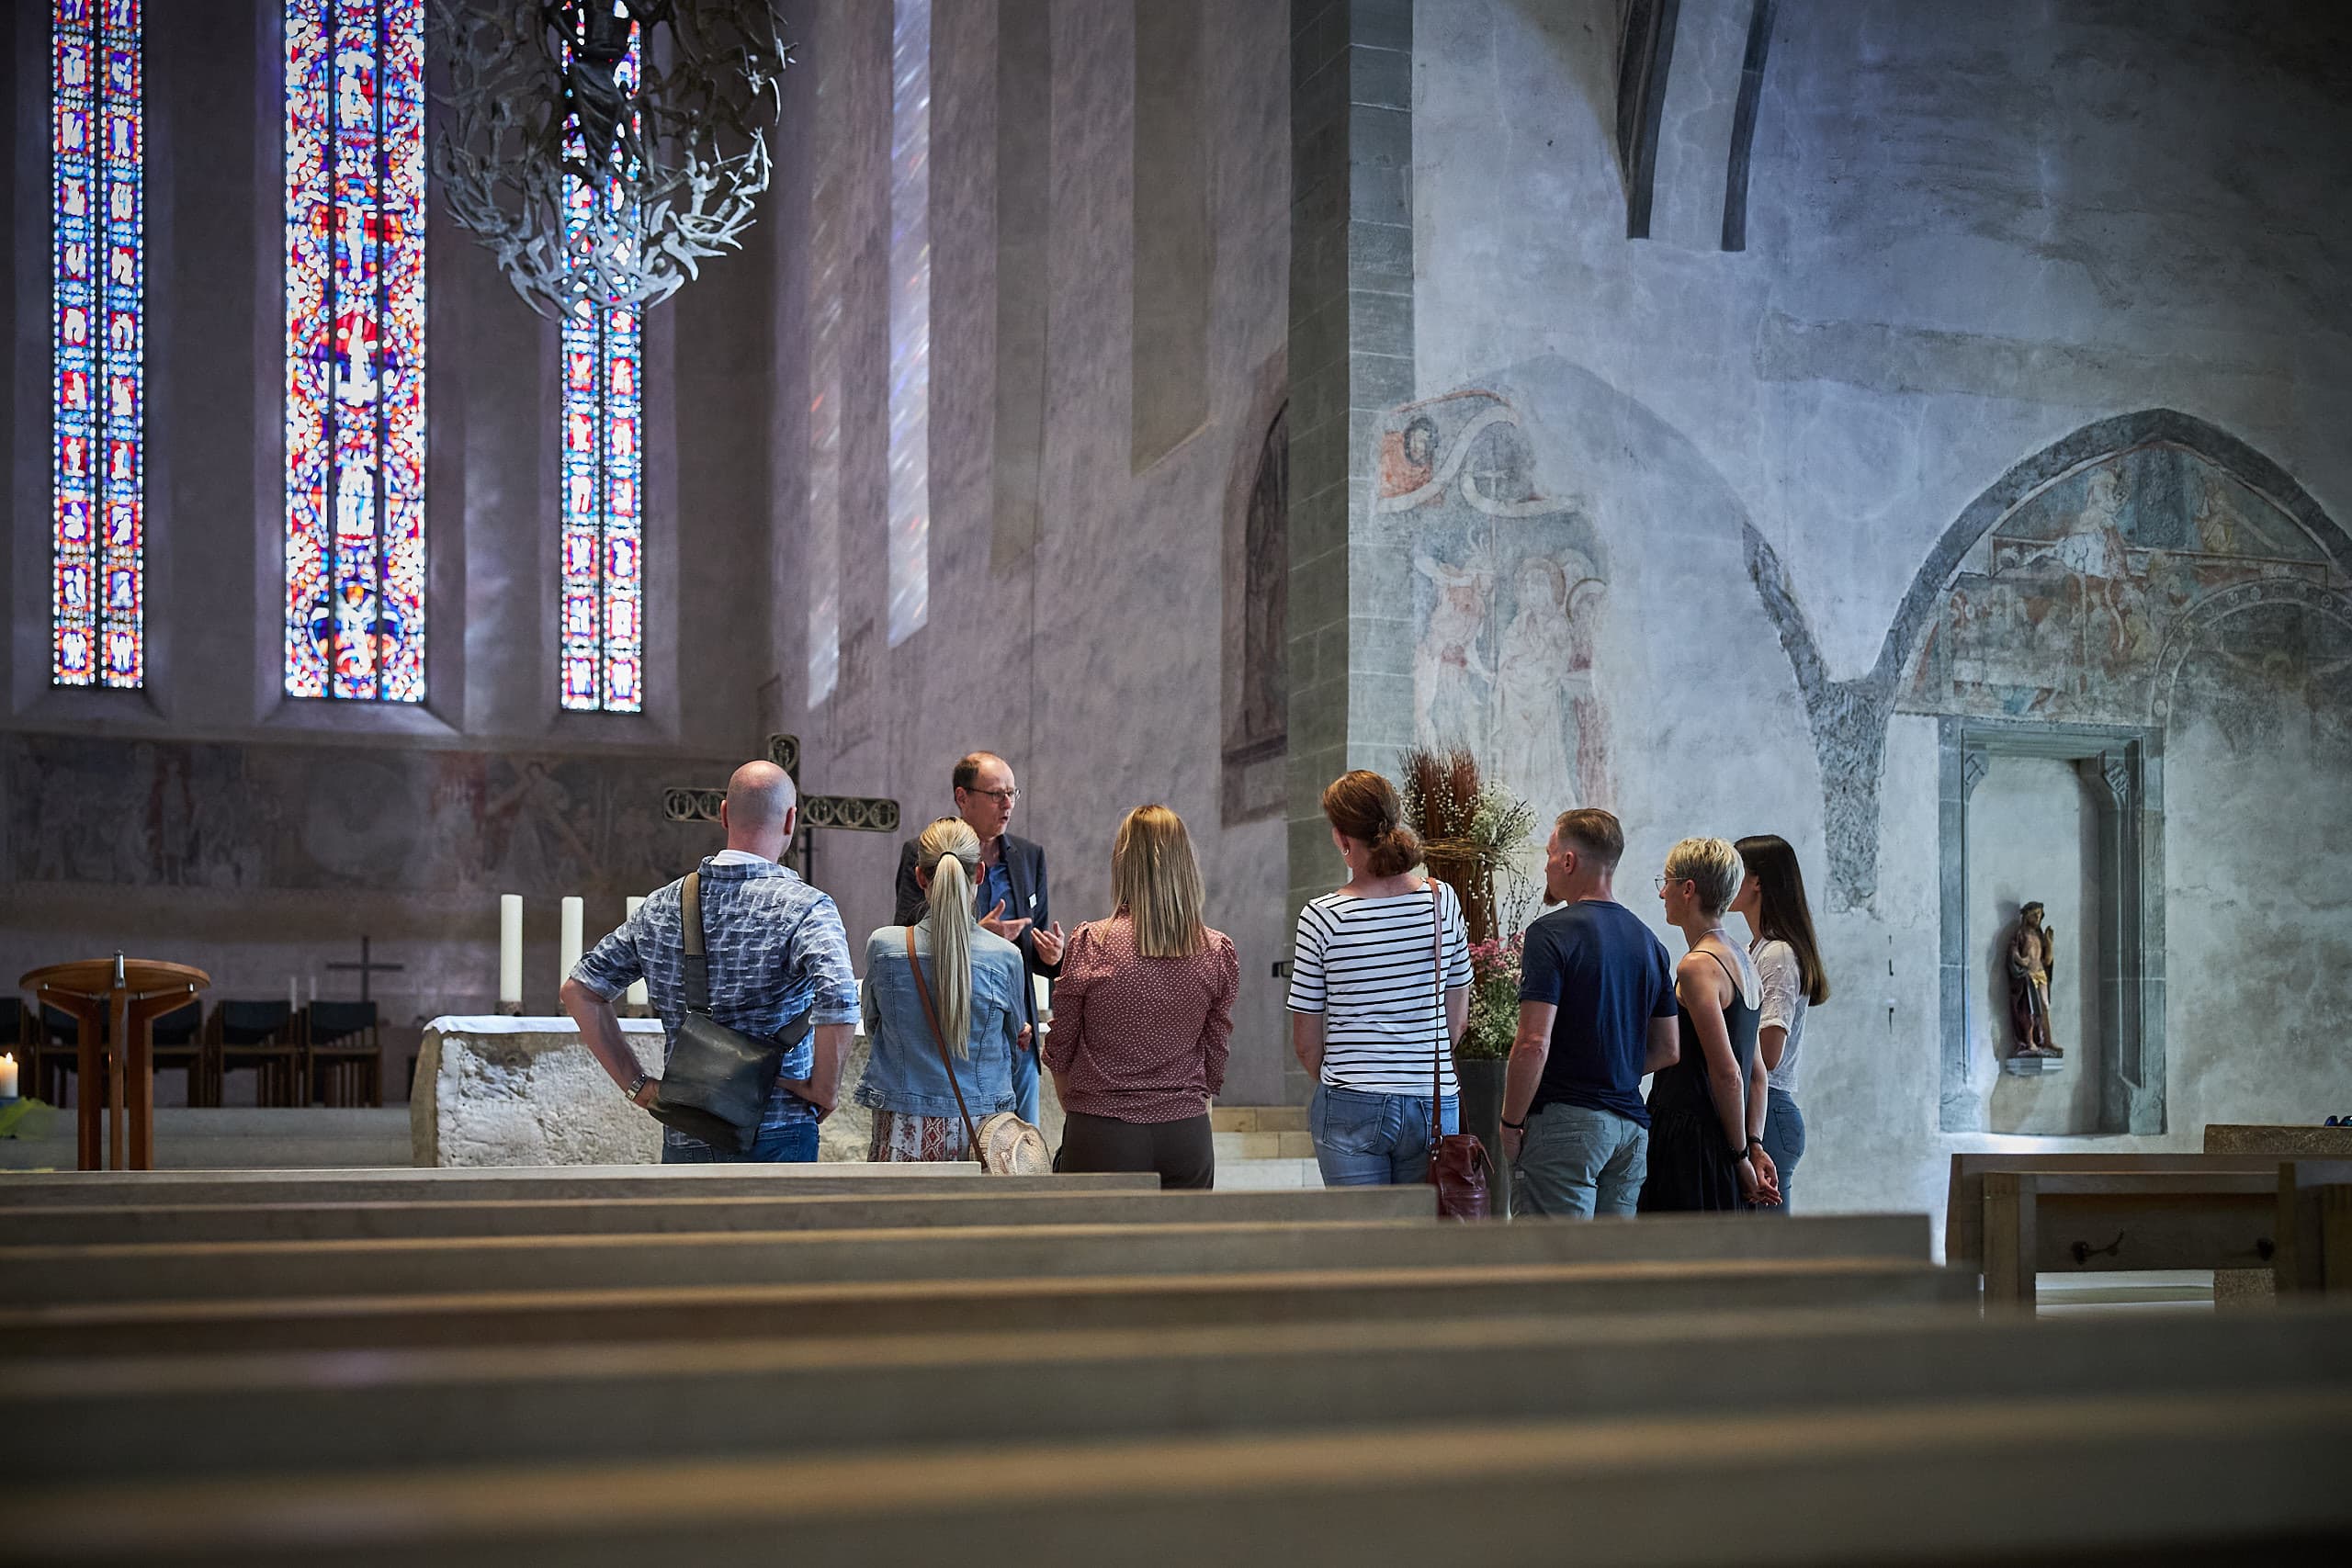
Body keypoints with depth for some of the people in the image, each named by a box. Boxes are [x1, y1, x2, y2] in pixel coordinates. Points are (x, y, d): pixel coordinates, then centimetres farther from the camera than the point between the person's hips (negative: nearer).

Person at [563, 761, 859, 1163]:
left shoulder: (661, 906, 7)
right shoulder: (805, 907, -10)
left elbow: (579, 990, 12)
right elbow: (839, 1006, -27)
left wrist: (637, 1084, 10)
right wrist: (822, 1090, -11)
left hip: (683, 1140, 5)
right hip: (774, 1136, -5)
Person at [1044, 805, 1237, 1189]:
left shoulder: (1090, 944, -7)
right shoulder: (1218, 952, 0)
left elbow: (1059, 1051, 2)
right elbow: (1215, 1058, 8)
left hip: (1103, 1140, -3)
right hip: (1187, 1137, 3)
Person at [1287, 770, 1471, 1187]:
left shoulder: (1322, 917, -8)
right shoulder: (1443, 901, 0)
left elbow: (1306, 1041, -1)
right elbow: (1459, 1016, 9)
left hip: (1350, 1108, -2)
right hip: (1434, 1103, 2)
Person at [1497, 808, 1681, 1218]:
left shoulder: (1551, 934, -11)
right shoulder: (1648, 941, 13)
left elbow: (1534, 1043, -18)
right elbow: (1668, 1049, 16)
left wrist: (1511, 1123, -9)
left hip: (1565, 1122, -7)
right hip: (1631, 1123, 7)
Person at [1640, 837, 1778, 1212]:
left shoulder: (1697, 966, -14)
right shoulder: (1741, 959, 15)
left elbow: (1727, 1072, -17)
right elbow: (1755, 1071, 16)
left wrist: (1741, 1154, -10)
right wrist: (1753, 1144, 13)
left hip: (1690, 1144, -9)